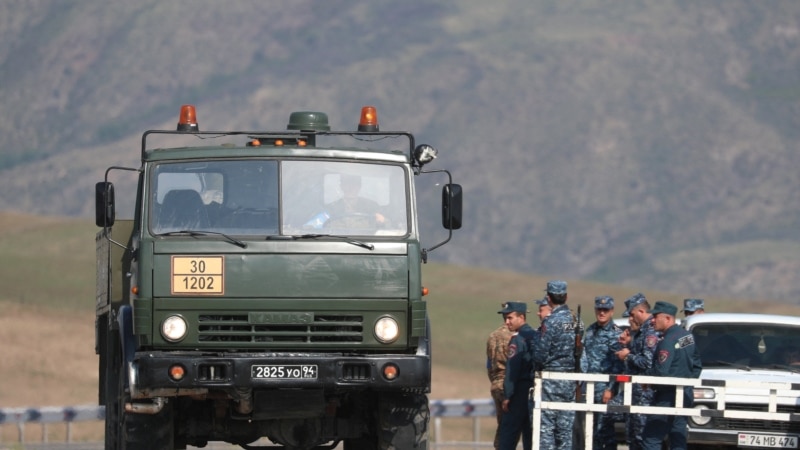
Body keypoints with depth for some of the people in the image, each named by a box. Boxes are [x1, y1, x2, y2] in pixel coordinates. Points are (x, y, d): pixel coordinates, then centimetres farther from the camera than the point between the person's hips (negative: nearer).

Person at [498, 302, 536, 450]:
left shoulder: (517, 339, -12)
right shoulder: (535, 336, 11)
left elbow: (512, 370, -17)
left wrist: (507, 396, -14)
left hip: (520, 392, -8)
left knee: (508, 431, -5)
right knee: (530, 433, 10)